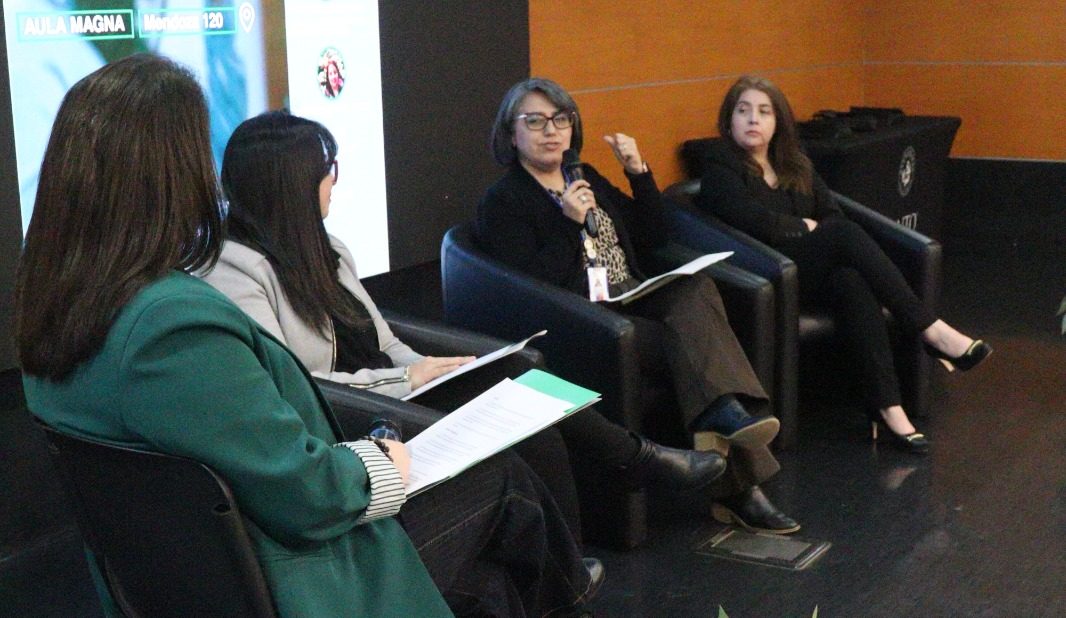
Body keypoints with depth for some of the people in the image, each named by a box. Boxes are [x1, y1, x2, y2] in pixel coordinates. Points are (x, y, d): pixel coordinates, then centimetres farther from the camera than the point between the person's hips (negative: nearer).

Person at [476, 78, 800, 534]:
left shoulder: (586, 178, 22)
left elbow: (653, 236, 23)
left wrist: (638, 171, 10)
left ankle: (723, 416, -36)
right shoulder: (501, 203, 0)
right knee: (692, 340, -28)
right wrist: (571, 223, -17)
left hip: (634, 304, 7)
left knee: (697, 287, -25)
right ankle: (738, 486, -35)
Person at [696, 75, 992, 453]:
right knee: (845, 234, -30)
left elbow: (833, 214, 12)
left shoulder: (796, 166, 21)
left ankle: (887, 406, -41)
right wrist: (806, 228, -3)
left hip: (811, 271, 6)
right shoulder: (721, 168, -1)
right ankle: (930, 331, -31)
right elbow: (755, 222, -17)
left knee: (852, 282, -33)